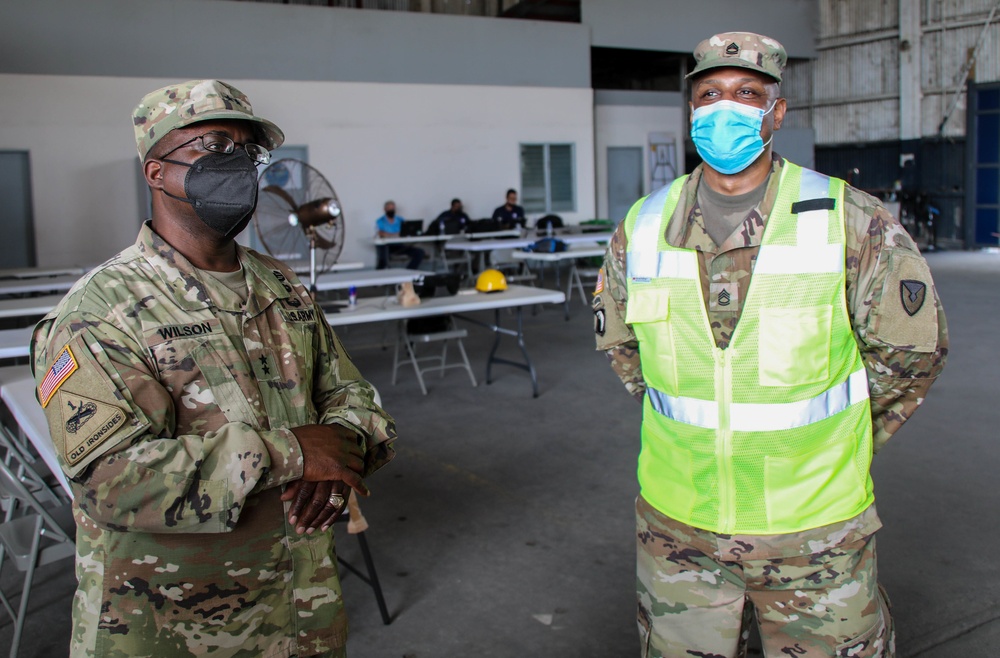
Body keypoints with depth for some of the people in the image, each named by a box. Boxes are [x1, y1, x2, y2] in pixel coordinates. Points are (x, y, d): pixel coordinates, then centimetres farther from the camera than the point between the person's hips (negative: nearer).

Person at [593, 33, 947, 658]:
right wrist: (687, 420, 9)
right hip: (677, 519, 2)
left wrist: (835, 445, 4)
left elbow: (914, 348, 2)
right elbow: (619, 339, 14)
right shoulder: (643, 227, -1)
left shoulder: (854, 223, -8)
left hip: (814, 527, -2)